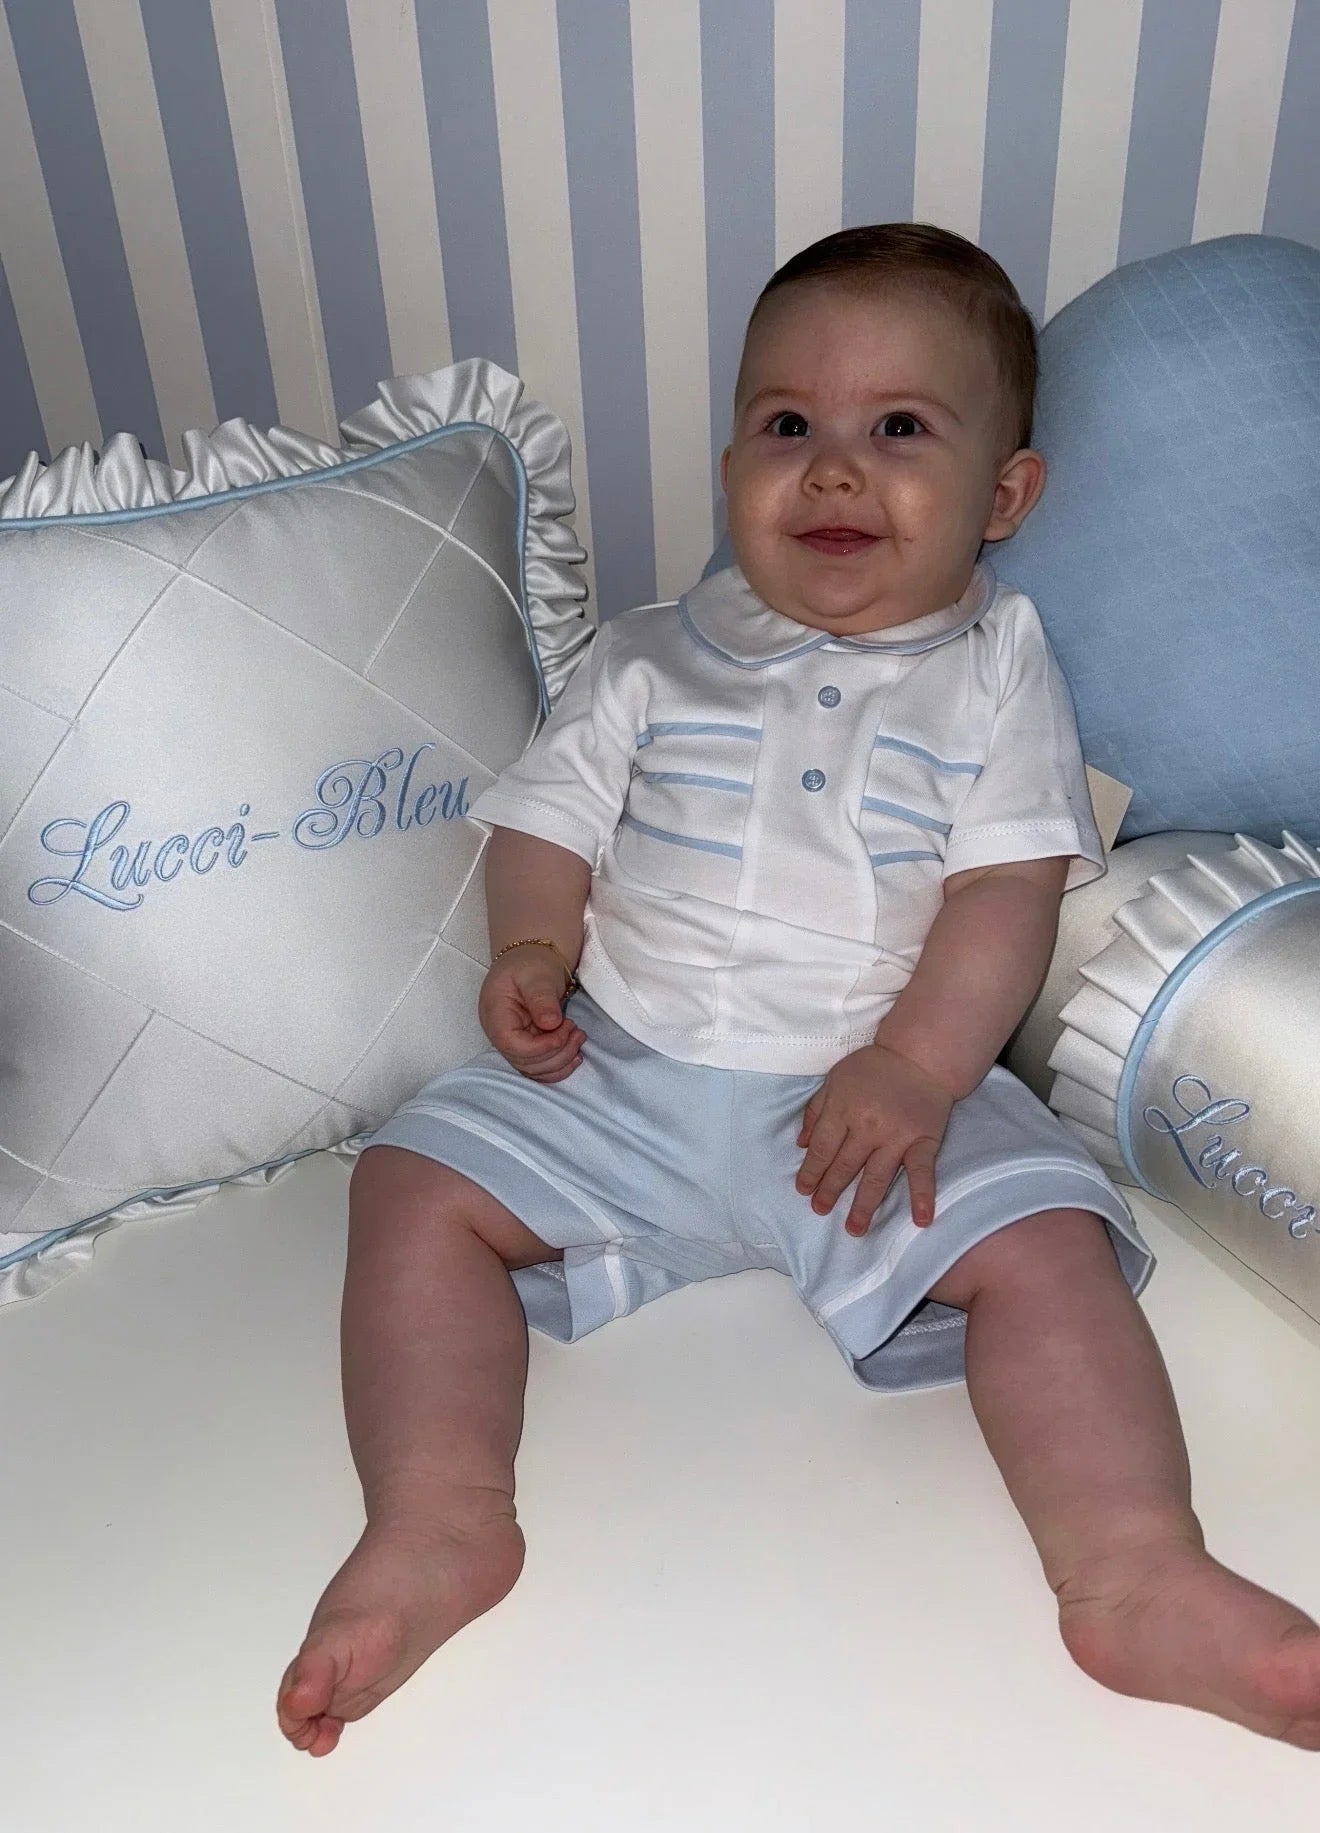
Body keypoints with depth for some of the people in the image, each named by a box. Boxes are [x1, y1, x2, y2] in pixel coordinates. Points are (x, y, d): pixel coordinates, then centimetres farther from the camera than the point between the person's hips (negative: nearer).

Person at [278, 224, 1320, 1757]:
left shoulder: (992, 670, 6)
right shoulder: (649, 660, 13)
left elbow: (1008, 890, -4)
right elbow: (550, 819, 11)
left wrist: (915, 1066, -19)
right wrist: (531, 946, -11)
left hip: (889, 1083, -2)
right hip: (622, 1071, 3)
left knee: (1045, 1244, -24)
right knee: (417, 1183, -13)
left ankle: (1140, 1576, -21)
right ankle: (437, 1520, -16)